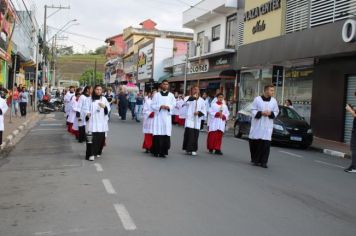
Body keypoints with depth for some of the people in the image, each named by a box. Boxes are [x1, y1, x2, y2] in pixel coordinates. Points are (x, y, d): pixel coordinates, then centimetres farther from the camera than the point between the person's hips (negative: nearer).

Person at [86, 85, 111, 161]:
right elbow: (88, 109, 11)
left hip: (102, 122, 2)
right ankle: (92, 154, -8)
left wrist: (104, 107, -17)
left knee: (101, 137, 3)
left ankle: (98, 152, 21)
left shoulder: (104, 99, 9)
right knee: (94, 138, -10)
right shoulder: (91, 99, 6)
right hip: (93, 121, -2)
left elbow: (108, 110, 3)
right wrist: (87, 114, -8)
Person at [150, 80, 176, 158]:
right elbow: (153, 105, 4)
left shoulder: (171, 95, 12)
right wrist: (160, 107, -13)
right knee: (157, 135, -6)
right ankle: (156, 151, 2)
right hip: (158, 116, -1)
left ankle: (163, 152, 2)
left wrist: (169, 107, -11)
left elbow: (174, 105, 8)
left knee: (166, 134, -5)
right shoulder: (156, 95, 8)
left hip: (167, 117, 1)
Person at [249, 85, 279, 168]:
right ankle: (254, 159, 22)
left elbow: (276, 111, 9)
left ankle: (263, 161, -2)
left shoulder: (274, 101, 4)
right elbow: (253, 110, 0)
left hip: (267, 125, 1)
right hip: (257, 124, -1)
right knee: (255, 142, 5)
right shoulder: (257, 99, -2)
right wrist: (261, 113, -16)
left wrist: (270, 113, -11)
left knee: (266, 143, -7)